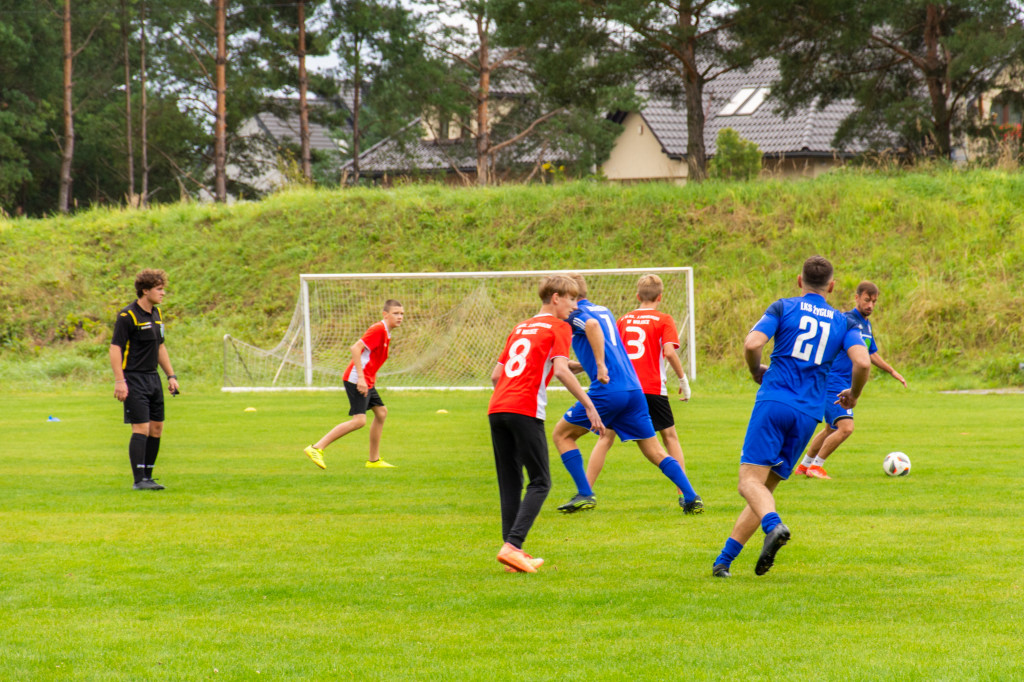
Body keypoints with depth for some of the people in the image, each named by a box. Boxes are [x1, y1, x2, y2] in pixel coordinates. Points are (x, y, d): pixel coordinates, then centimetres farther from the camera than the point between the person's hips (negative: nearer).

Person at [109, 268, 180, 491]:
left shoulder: (156, 314, 13)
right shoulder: (127, 316, -12)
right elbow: (115, 348, -15)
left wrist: (171, 376, 19)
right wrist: (119, 381, -21)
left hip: (153, 378, 8)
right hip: (134, 379, -8)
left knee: (156, 428, 7)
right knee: (141, 428, -13)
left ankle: (147, 477, 15)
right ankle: (139, 480, -12)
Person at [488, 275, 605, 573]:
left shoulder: (520, 328, 25)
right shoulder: (559, 328, 4)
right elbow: (561, 370, -10)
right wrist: (589, 406, -11)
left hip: (497, 408, 7)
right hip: (526, 411, -7)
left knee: (510, 483, 10)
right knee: (540, 482, -2)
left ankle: (512, 549, 6)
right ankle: (512, 546, -16)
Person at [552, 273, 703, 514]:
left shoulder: (575, 314, 0)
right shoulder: (603, 310, 24)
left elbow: (592, 325, -25)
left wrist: (600, 365, -27)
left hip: (607, 391, -7)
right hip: (634, 389, 7)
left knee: (561, 434, 9)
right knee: (654, 451, 9)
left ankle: (585, 494, 2)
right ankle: (691, 497, -2)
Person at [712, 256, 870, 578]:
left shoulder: (783, 307, 7)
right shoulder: (842, 322, 13)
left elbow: (752, 344, -8)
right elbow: (863, 361, -2)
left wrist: (757, 372, 13)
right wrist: (853, 395, 17)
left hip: (774, 403, -3)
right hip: (808, 414, 3)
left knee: (750, 481, -9)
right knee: (766, 487, 10)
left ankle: (774, 525, -41)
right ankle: (723, 560, 2)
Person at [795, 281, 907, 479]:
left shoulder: (867, 325, 14)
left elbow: (872, 353, 28)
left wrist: (893, 372, 30)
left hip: (845, 386, 10)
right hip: (833, 383, -10)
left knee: (831, 429, 18)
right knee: (846, 428, -18)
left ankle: (804, 466, 31)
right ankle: (816, 467, -4)